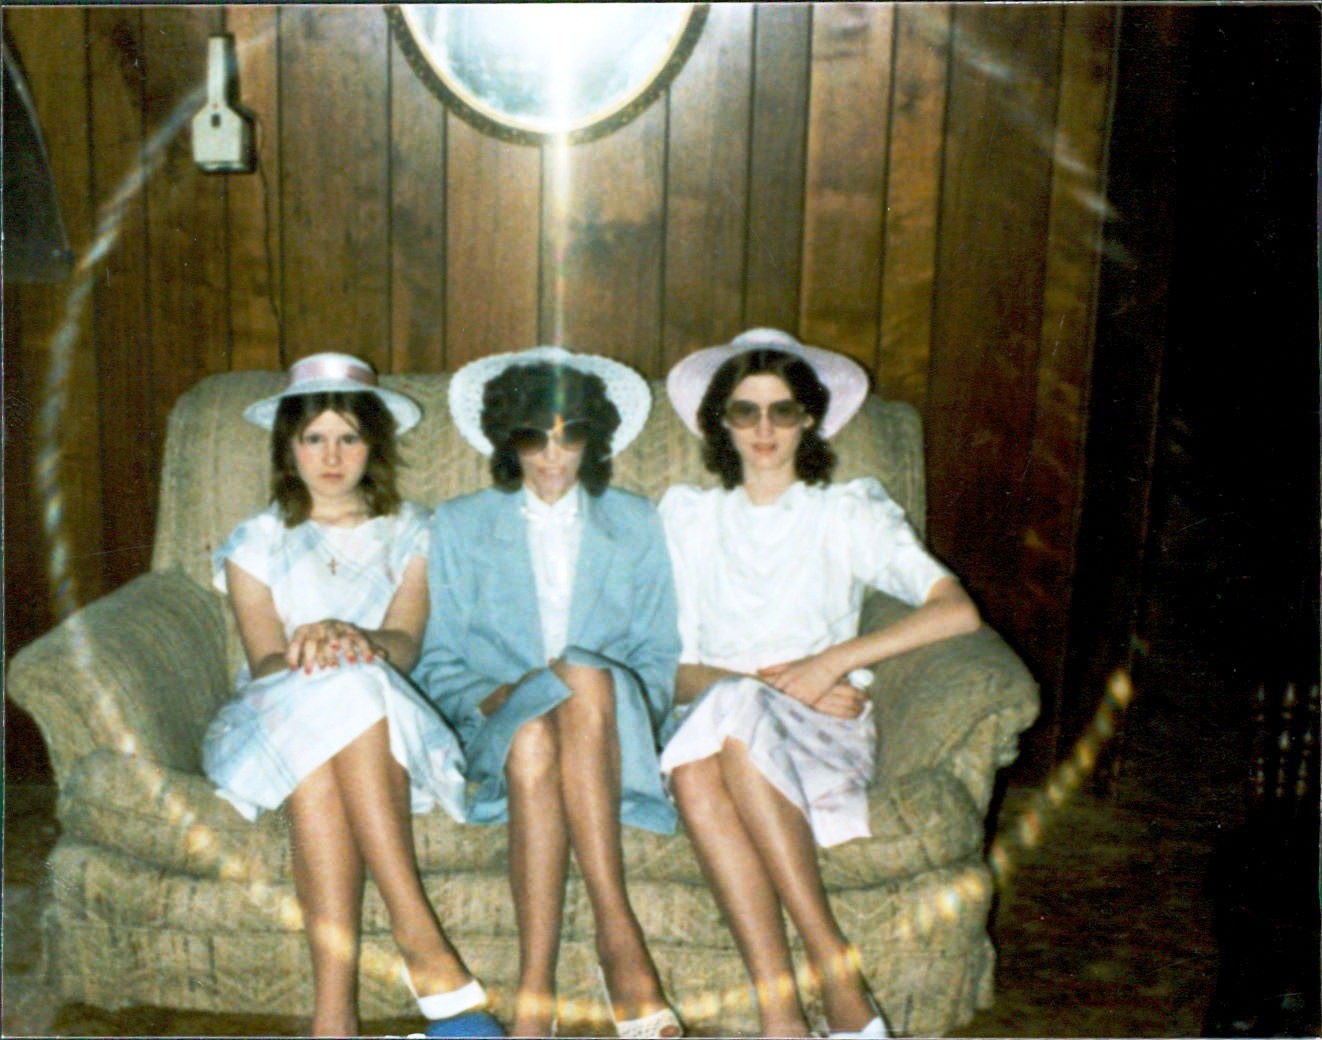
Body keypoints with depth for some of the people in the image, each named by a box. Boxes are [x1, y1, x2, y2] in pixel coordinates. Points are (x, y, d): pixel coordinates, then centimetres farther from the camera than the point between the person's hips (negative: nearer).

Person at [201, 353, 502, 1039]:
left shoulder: (409, 534, 14)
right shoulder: (257, 542, 16)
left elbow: (406, 645, -4)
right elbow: (265, 660, -1)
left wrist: (359, 641, -29)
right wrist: (300, 655, -26)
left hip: (388, 725, 0)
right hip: (272, 725, 1)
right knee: (317, 697, -35)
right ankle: (424, 943, -43)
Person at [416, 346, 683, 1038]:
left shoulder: (635, 525, 18)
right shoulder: (460, 526, 16)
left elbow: (660, 658, 13)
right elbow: (440, 665, 11)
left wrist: (589, 695, -8)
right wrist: (495, 698, -11)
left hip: (613, 735, 0)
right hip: (499, 730, 0)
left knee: (588, 676, -37)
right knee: (533, 739, -38)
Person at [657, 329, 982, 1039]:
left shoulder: (849, 511, 12)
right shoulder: (687, 515, 17)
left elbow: (958, 610, -4)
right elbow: (674, 672, 9)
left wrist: (831, 662, -13)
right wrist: (768, 679, -10)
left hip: (824, 738, -1)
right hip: (720, 729, 2)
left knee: (732, 714, -35)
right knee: (695, 770, -35)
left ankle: (836, 973, -34)